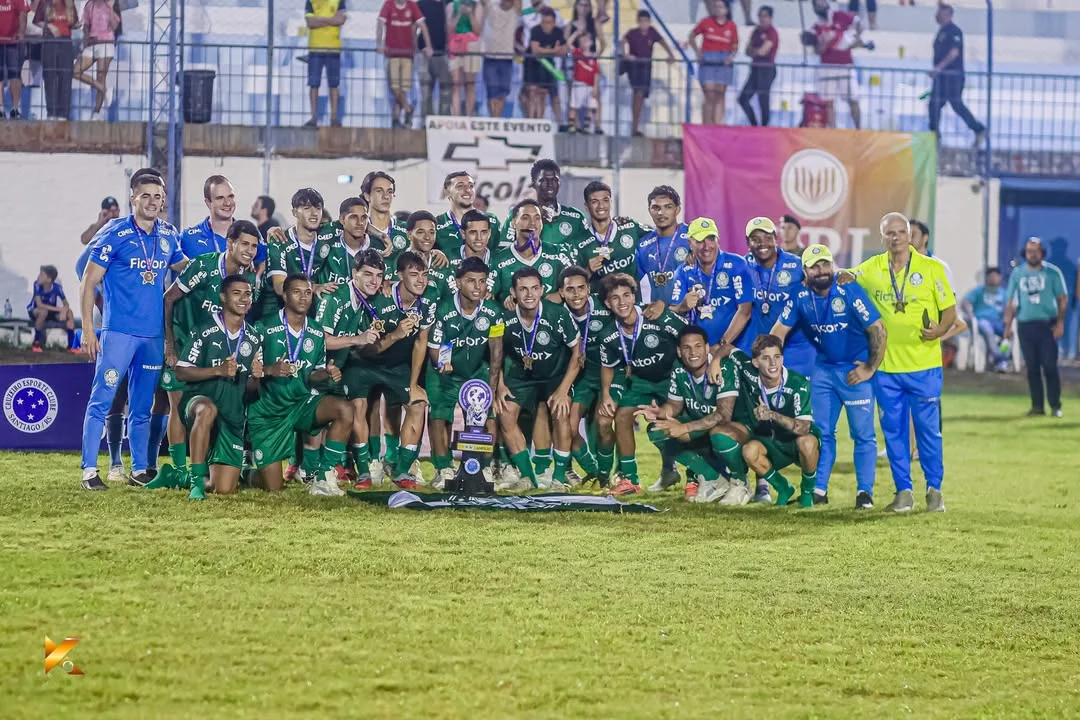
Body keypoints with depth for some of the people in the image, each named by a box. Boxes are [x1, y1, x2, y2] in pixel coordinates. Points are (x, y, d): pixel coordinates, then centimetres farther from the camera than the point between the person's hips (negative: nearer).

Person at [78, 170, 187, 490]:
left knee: (142, 407, 11)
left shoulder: (169, 236, 8)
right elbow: (89, 282, -5)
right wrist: (87, 331, -10)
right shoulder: (114, 234, -6)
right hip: (119, 331, -5)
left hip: (154, 334, 5)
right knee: (101, 400, -8)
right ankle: (89, 470, -6)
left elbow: (184, 268, 24)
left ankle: (139, 470, 18)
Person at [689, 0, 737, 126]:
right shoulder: (706, 22, 0)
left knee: (719, 96, 4)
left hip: (724, 63, 2)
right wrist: (697, 52, 1)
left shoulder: (731, 26, 4)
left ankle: (717, 124, 6)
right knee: (710, 96, -8)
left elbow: (735, 46, 12)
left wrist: (731, 56, -8)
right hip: (708, 62, -2)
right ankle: (706, 124, -3)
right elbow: (692, 36, 12)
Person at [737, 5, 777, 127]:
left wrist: (753, 50, 3)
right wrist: (757, 51, -6)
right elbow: (748, 51, 14)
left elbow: (763, 51, -16)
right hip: (755, 69, 8)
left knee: (763, 101, -7)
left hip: (767, 70, -8)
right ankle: (754, 126, 14)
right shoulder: (756, 31, 14)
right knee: (743, 99, 6)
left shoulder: (771, 32, -8)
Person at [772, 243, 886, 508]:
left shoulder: (849, 292, -19)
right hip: (824, 368, 5)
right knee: (821, 433, 7)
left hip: (855, 369, -4)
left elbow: (879, 331, -18)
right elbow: (778, 332, 2)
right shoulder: (800, 297, -6)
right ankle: (819, 490, 13)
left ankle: (865, 492, 4)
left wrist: (870, 369, -16)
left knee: (863, 434, -2)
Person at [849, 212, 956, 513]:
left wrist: (940, 329, -19)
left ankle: (934, 489, 10)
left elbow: (949, 310, 1)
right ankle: (903, 491, 14)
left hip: (924, 366, -3)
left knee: (928, 428, 0)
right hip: (886, 366, 3)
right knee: (893, 430, 6)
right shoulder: (870, 270, 6)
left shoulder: (932, 268, -1)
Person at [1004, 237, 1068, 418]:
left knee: (1050, 366, -7)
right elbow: (1011, 301, 12)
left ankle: (1055, 406, -2)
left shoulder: (1052, 272, 1)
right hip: (1025, 326, 3)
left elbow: (1063, 299, 1)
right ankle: (1037, 405, 10)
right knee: (1032, 367, 4)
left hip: (1047, 325, -3)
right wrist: (1008, 325, 5)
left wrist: (1060, 322, -8)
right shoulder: (1017, 273, 8)